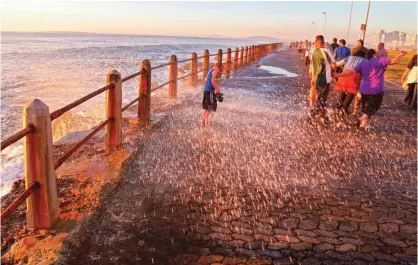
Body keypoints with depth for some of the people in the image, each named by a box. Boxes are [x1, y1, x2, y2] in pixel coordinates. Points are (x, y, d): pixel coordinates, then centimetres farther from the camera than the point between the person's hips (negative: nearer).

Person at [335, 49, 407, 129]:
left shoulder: (362, 63, 7)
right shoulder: (380, 61, -4)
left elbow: (351, 71, 0)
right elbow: (394, 61, -8)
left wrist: (337, 75, 3)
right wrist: (401, 55, 10)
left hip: (364, 89, 5)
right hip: (376, 90, -5)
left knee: (366, 106, 19)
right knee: (375, 106, 9)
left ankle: (365, 123, 25)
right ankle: (364, 118, -12)